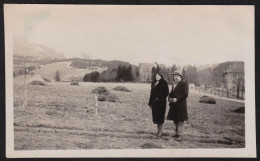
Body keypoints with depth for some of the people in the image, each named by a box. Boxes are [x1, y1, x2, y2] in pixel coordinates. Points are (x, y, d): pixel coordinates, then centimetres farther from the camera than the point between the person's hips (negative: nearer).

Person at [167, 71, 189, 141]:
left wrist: (177, 99, -21)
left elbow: (185, 94, -16)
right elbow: (171, 93, 25)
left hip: (181, 105, -8)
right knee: (175, 120, 15)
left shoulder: (183, 84, -8)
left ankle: (179, 135, -5)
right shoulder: (174, 84, 17)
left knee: (180, 120, -6)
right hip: (174, 105, 8)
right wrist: (169, 98, 3)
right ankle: (177, 133, 28)